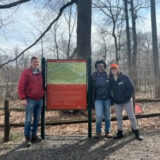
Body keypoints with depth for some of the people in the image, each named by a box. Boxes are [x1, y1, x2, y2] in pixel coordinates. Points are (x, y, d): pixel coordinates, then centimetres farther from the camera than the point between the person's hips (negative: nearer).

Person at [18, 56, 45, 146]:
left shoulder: (40, 73, 11)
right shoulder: (26, 73, -4)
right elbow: (21, 87, -8)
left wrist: (43, 95, 15)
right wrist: (23, 98, -14)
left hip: (40, 99, 5)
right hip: (30, 100, -5)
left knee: (37, 119, 10)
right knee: (29, 119, -3)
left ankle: (34, 135, 22)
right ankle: (27, 137, 8)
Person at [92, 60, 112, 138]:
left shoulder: (107, 75, 2)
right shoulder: (94, 76, -1)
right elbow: (92, 88, 0)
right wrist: (93, 100, -2)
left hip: (107, 98, 2)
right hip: (98, 99, -2)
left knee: (107, 116, 9)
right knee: (99, 116, -10)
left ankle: (107, 131, 24)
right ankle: (98, 132, 9)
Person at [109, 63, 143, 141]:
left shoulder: (124, 77, -10)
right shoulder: (110, 79, -2)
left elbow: (131, 88, -9)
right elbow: (110, 90, 7)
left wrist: (125, 96, -14)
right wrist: (113, 98, -2)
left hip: (127, 100, -3)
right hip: (117, 102, 3)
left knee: (131, 116, 1)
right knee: (118, 117, 11)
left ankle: (136, 133, 11)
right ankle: (120, 132, 23)